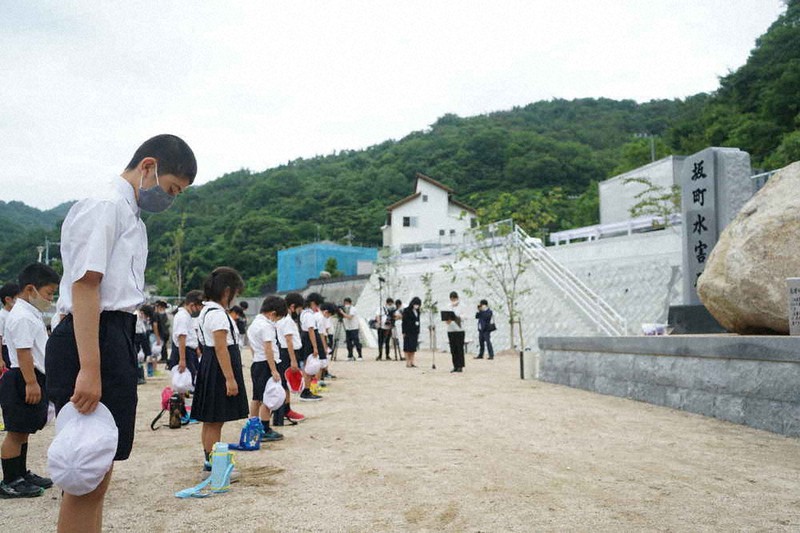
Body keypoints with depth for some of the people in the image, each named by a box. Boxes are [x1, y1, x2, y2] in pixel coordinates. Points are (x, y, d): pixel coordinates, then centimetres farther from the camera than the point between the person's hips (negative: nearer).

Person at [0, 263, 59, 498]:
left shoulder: (31, 315, 16)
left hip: (34, 379, 10)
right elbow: (23, 352, -22)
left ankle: (21, 474, 28)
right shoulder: (22, 317, -16)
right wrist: (31, 382, -25)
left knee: (23, 431, 17)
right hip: (23, 381, -10)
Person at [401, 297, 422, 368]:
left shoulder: (417, 311, 12)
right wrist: (404, 332, -13)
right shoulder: (406, 311, -7)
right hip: (408, 332, -6)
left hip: (415, 332, 6)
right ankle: (408, 363, -1)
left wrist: (418, 332, 13)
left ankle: (412, 362, 10)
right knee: (408, 347, -3)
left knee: (413, 347, 6)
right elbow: (404, 322, -9)